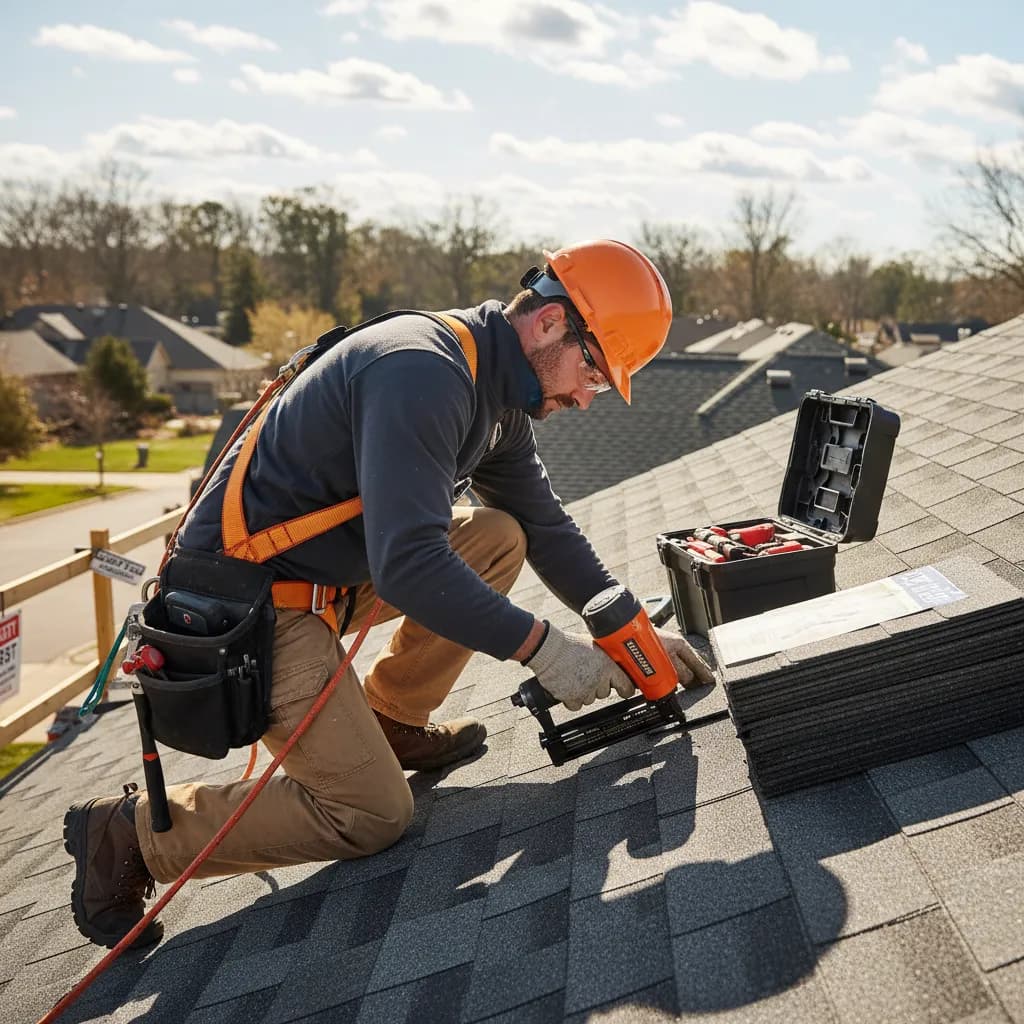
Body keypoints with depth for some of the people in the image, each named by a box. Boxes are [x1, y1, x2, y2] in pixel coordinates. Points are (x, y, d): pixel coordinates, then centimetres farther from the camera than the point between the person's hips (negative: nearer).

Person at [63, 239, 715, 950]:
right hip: (251, 601, -9)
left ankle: (389, 727, 13)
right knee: (373, 816, -7)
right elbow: (407, 565, -32)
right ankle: (129, 836, 2)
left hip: (330, 568, 10)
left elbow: (548, 529, 14)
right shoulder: (422, 372, -26)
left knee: (499, 538, 3)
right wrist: (540, 646, -25)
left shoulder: (496, 394, 7)